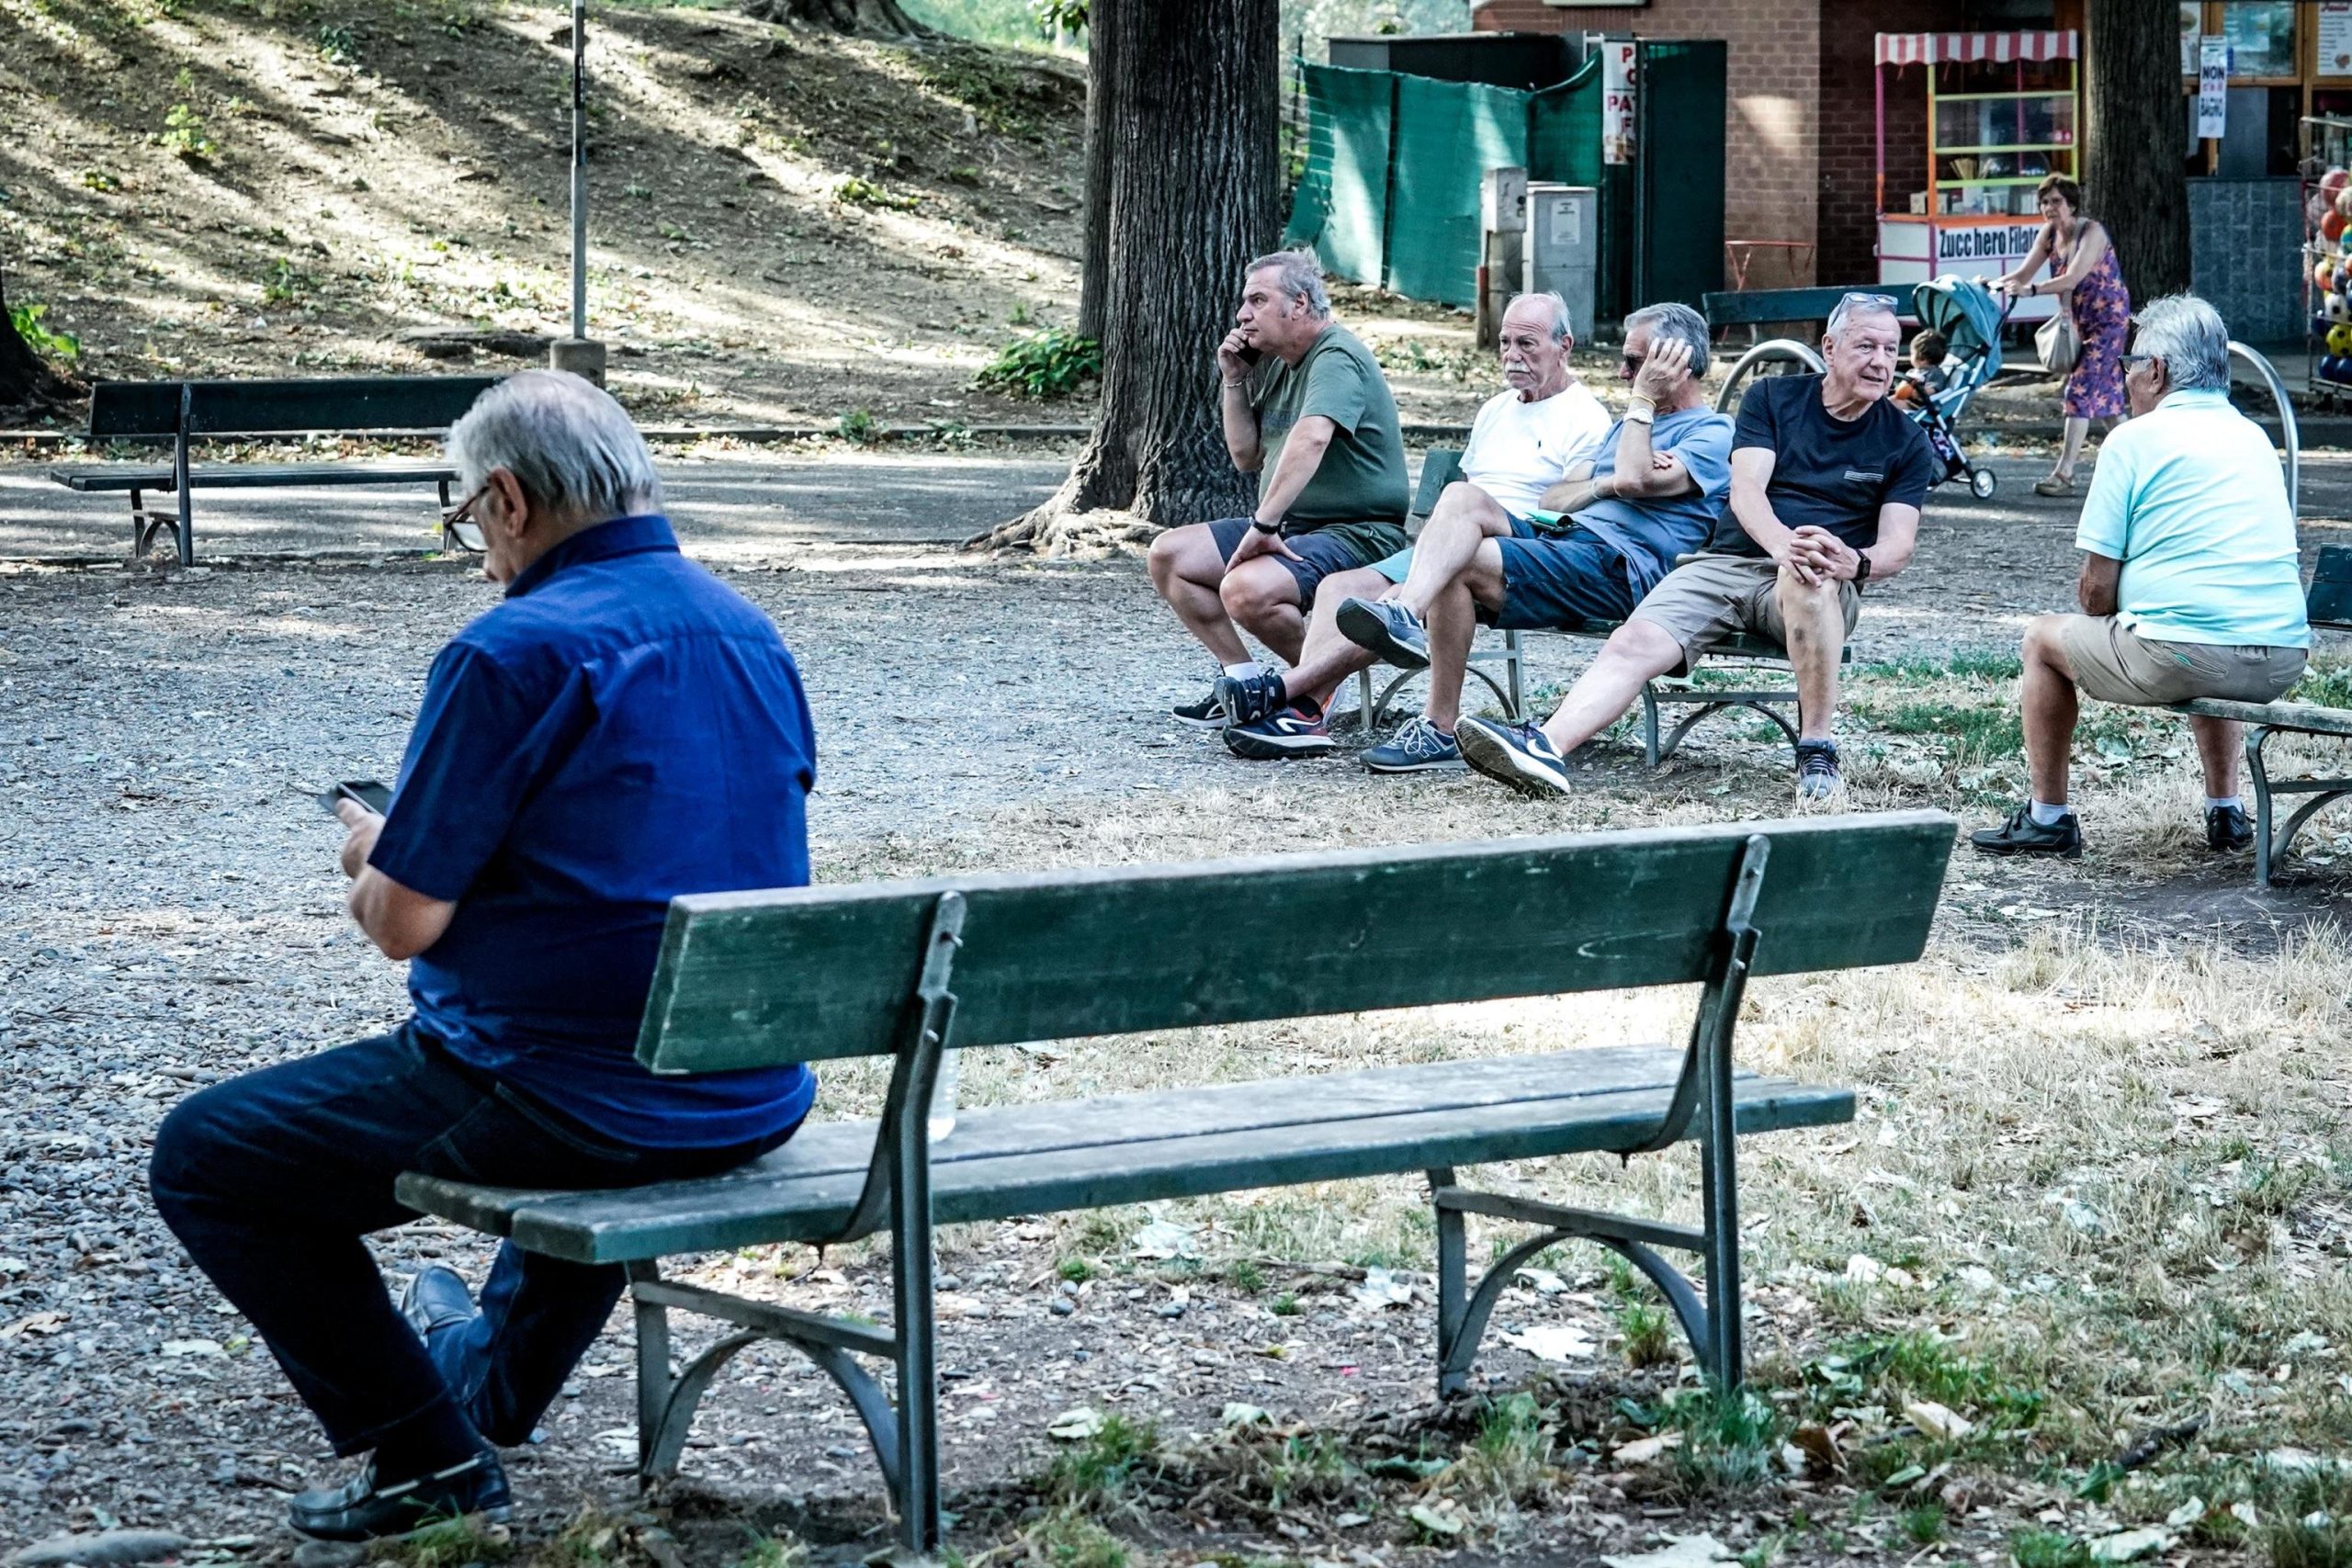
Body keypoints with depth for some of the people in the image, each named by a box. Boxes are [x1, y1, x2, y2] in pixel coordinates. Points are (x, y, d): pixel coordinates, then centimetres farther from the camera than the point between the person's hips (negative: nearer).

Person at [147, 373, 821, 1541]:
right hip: (756, 1102, 8)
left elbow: (404, 923, -16)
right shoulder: (749, 633, 6)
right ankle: (493, 1376, 57)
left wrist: (377, 855, 8)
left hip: (565, 1109, -8)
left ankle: (425, 1452, 6)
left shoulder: (512, 654, -18)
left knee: (203, 1158, 7)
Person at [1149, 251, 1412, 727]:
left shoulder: (1335, 359, -16)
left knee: (1247, 590, -34)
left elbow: (1310, 440, -34)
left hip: (1355, 534, -10)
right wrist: (1234, 382, 6)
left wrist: (1263, 524, -38)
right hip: (1291, 526, 10)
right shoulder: (1275, 364, 15)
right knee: (1168, 555, 3)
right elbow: (1247, 458, 18)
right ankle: (1244, 680, 2)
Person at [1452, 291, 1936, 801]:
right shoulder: (1772, 398, 11)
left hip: (1826, 589, -2)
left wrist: (1854, 562, -25)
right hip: (1725, 562, 2)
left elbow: (1897, 548, 1)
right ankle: (1546, 746, -45)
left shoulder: (1906, 442, 9)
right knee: (1633, 643, -24)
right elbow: (1745, 490, -3)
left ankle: (1817, 752, -34)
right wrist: (1782, 544, -27)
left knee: (1811, 576, -40)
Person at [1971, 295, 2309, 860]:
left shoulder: (2136, 438, -3)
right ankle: (2226, 808, 35)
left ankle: (2048, 817, 21)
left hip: (2180, 656, -7)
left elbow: (2097, 590, -4)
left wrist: (2104, 615, 17)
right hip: (2283, 660, 7)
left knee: (2043, 638, 18)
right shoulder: (2256, 437, 17)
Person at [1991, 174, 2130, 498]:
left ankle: (2064, 474, -19)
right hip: (2080, 321, 8)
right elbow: (2023, 274, 1)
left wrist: (2031, 290, -42)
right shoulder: (2049, 233, 2)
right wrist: (1992, 285, -17)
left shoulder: (2092, 232, -19)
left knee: (2080, 390, -15)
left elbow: (2072, 278, -31)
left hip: (2109, 319, -8)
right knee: (2106, 391, 13)